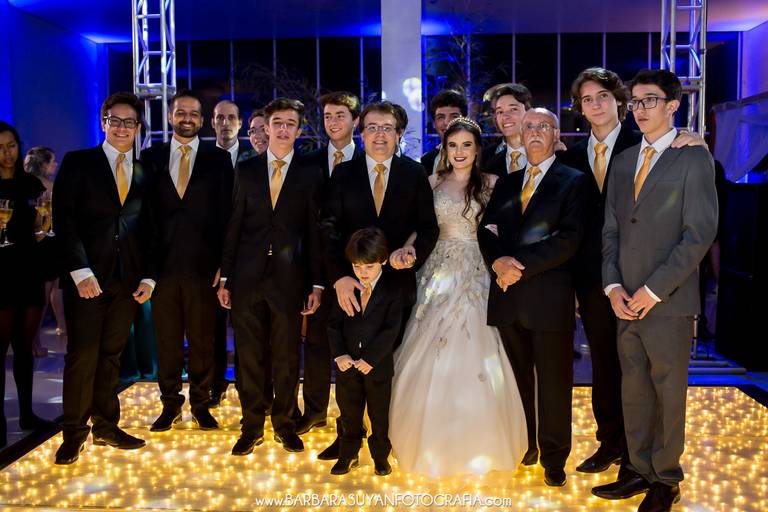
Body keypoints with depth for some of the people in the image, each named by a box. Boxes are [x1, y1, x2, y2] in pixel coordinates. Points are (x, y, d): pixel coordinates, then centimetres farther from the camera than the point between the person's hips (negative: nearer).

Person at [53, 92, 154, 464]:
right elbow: (64, 219, -6)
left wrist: (148, 277, 3)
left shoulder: (144, 175, 13)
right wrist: (80, 271, -15)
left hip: (128, 279, 4)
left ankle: (106, 426, 21)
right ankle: (74, 432, 11)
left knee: (111, 354, 10)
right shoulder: (77, 163, 2)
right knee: (82, 355, -1)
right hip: (87, 277, -3)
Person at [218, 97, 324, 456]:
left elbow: (314, 232, 2)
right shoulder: (246, 170, 8)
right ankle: (252, 427, 21)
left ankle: (285, 424, 24)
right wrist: (224, 277, 4)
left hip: (289, 278, -1)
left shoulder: (310, 174, 3)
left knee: (286, 356, 8)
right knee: (249, 356, 7)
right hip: (247, 277, 1)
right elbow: (234, 225, 7)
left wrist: (316, 284, -2)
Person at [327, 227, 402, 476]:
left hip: (378, 365, -3)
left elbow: (391, 330, -16)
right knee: (350, 414, 16)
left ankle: (381, 456, 29)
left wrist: (370, 359, -19)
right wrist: (339, 354, -13)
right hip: (348, 363, 3)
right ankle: (348, 456, 31)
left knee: (379, 414, 12)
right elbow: (334, 324, 0)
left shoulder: (392, 291, -11)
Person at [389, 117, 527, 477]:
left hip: (478, 274, -1)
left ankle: (479, 443, 16)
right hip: (439, 273, 2)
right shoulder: (433, 183, 9)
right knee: (432, 358, 1)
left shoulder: (492, 184, 4)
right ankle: (434, 442, 19)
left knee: (476, 355, -2)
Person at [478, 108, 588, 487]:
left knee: (553, 382, 4)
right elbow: (486, 229, 7)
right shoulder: (506, 183, 16)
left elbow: (568, 239, -12)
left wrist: (521, 266, -16)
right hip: (508, 296, 4)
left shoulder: (573, 181, 0)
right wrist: (498, 261, -13)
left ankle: (553, 458, 19)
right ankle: (523, 448, 28)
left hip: (550, 298, -4)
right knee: (517, 380, 13)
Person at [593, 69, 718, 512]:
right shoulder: (624, 161, 13)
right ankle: (640, 470, 26)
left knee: (669, 391, 6)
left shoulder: (694, 159, -5)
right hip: (626, 301, 5)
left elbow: (700, 233, -12)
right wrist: (613, 286, 0)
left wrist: (654, 290, -15)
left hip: (668, 301, -5)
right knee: (633, 388, 12)